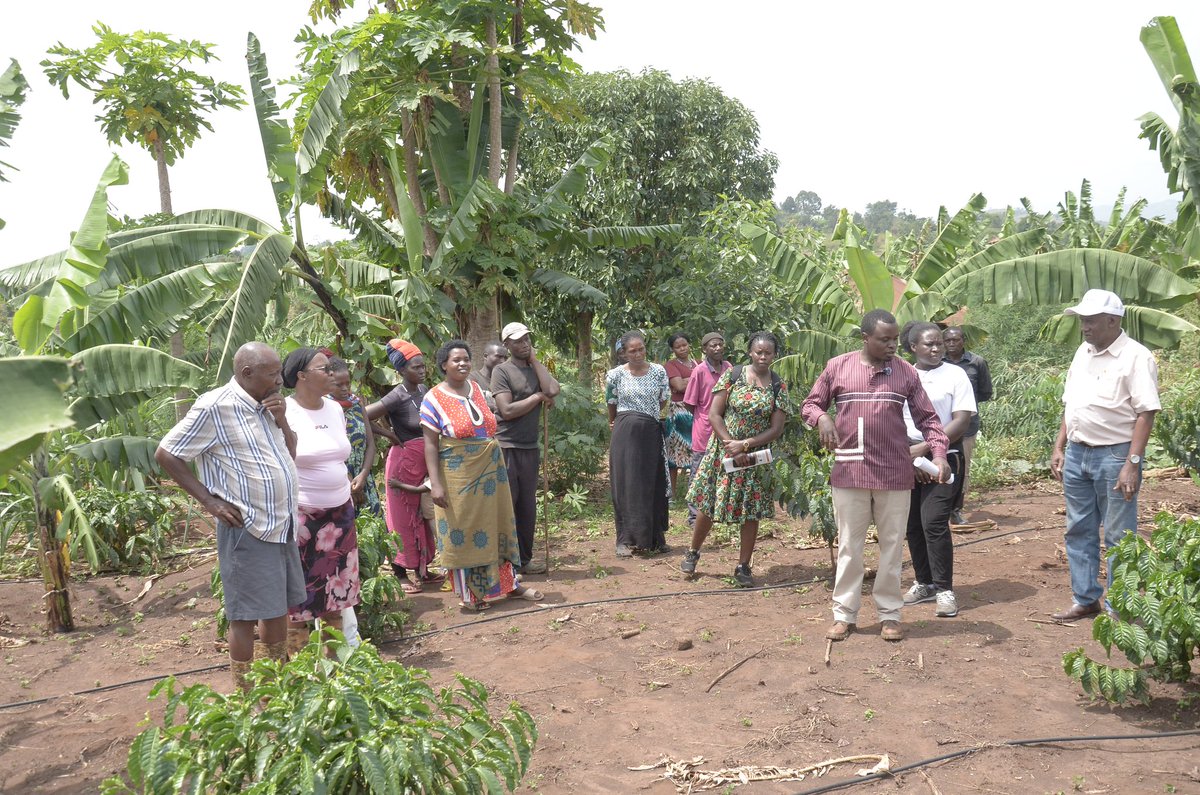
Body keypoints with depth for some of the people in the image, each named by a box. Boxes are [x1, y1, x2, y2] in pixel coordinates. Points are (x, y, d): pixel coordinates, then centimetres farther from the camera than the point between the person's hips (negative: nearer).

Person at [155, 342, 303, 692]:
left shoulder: (266, 405, 7)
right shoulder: (215, 407, -15)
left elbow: (291, 454, 16)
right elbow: (165, 455, -11)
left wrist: (282, 421, -3)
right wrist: (210, 501, -13)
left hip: (282, 525, 8)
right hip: (247, 530, -8)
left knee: (279, 605, 18)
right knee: (245, 615, 2)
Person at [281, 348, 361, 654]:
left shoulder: (335, 409, 8)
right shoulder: (284, 413, -12)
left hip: (339, 513, 6)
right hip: (301, 515, -6)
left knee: (336, 588, 13)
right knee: (300, 591, 1)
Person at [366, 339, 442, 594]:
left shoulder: (424, 390, 3)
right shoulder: (398, 397, -18)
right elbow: (362, 417, -24)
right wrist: (390, 435, -11)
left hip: (425, 461, 7)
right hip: (404, 461, -7)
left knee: (424, 515, 14)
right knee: (404, 518, 3)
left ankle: (422, 570, 27)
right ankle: (400, 574, 16)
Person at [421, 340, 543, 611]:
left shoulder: (476, 388, 6)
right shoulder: (434, 398, -10)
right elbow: (430, 444, -11)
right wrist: (435, 484, -18)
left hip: (491, 470, 5)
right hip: (459, 476, -5)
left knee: (496, 525, 13)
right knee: (464, 531, 4)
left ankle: (511, 583, 26)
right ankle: (470, 594, 18)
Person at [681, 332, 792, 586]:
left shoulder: (778, 387, -1)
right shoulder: (732, 376, -4)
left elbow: (776, 429, -4)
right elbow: (714, 415, -6)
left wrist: (745, 445, -15)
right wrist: (731, 446, -14)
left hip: (757, 457, 1)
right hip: (722, 450, -1)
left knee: (752, 511, 4)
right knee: (708, 503, 4)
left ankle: (743, 567, 17)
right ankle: (693, 552, 26)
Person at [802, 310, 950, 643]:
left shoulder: (906, 372, 3)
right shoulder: (837, 366, 1)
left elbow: (927, 418, 5)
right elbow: (811, 403, 8)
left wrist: (939, 453, -9)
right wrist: (822, 418, -14)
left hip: (895, 475, 1)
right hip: (849, 473, -1)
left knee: (892, 546, 9)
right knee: (849, 546, 7)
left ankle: (889, 613, 21)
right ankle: (844, 614, 18)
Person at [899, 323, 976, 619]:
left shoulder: (955, 375, 0)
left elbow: (961, 421, -7)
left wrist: (924, 448, -13)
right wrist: (908, 456, -5)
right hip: (908, 458, 4)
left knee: (934, 522, -12)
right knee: (913, 525, 7)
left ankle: (945, 589, -1)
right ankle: (924, 583, 22)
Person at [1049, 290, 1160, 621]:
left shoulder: (1135, 357, -11)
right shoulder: (1083, 353, 10)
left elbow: (1146, 414, -15)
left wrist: (1133, 463, -21)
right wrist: (1059, 448, 12)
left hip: (1115, 455, -7)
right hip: (1076, 454, 7)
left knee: (1118, 536, 3)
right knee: (1079, 531, 13)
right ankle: (1085, 599, 25)